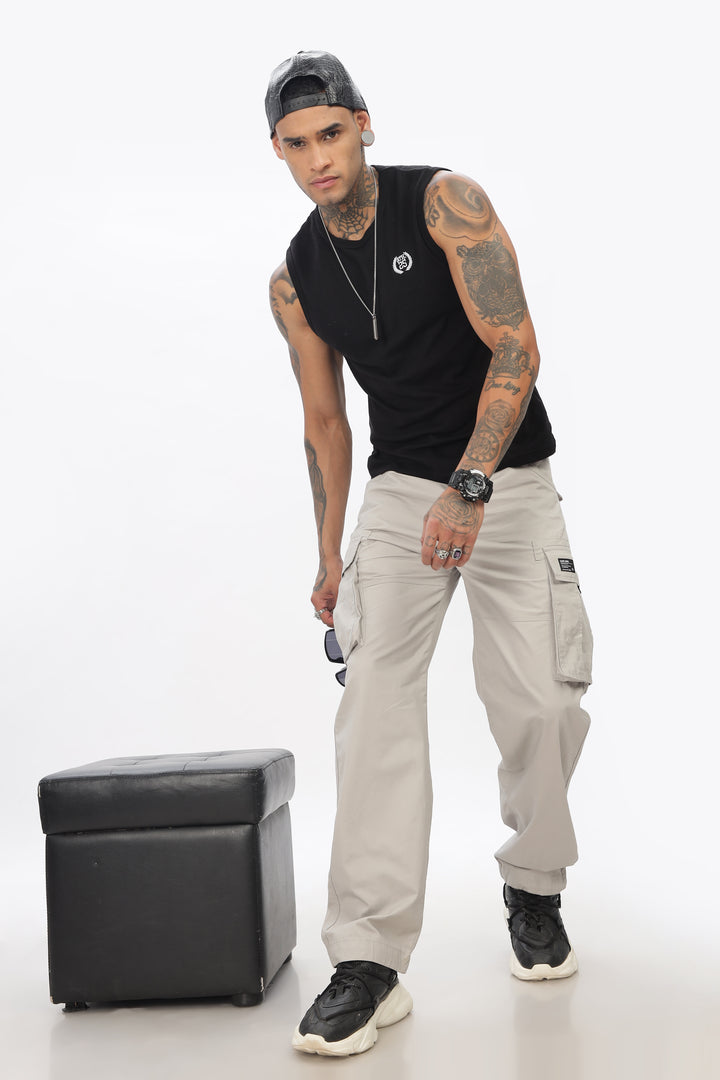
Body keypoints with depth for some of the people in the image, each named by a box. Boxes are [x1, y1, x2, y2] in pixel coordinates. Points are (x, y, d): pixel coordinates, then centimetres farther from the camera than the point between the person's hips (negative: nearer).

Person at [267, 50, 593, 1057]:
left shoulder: (446, 201, -10)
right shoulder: (295, 280, 2)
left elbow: (515, 347, -17)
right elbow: (325, 421, 10)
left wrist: (469, 488, -27)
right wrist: (329, 557, 9)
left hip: (508, 483, -2)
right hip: (401, 490, 3)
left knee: (543, 702, -3)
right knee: (377, 705, -13)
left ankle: (535, 891, 24)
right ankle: (370, 963, -14)